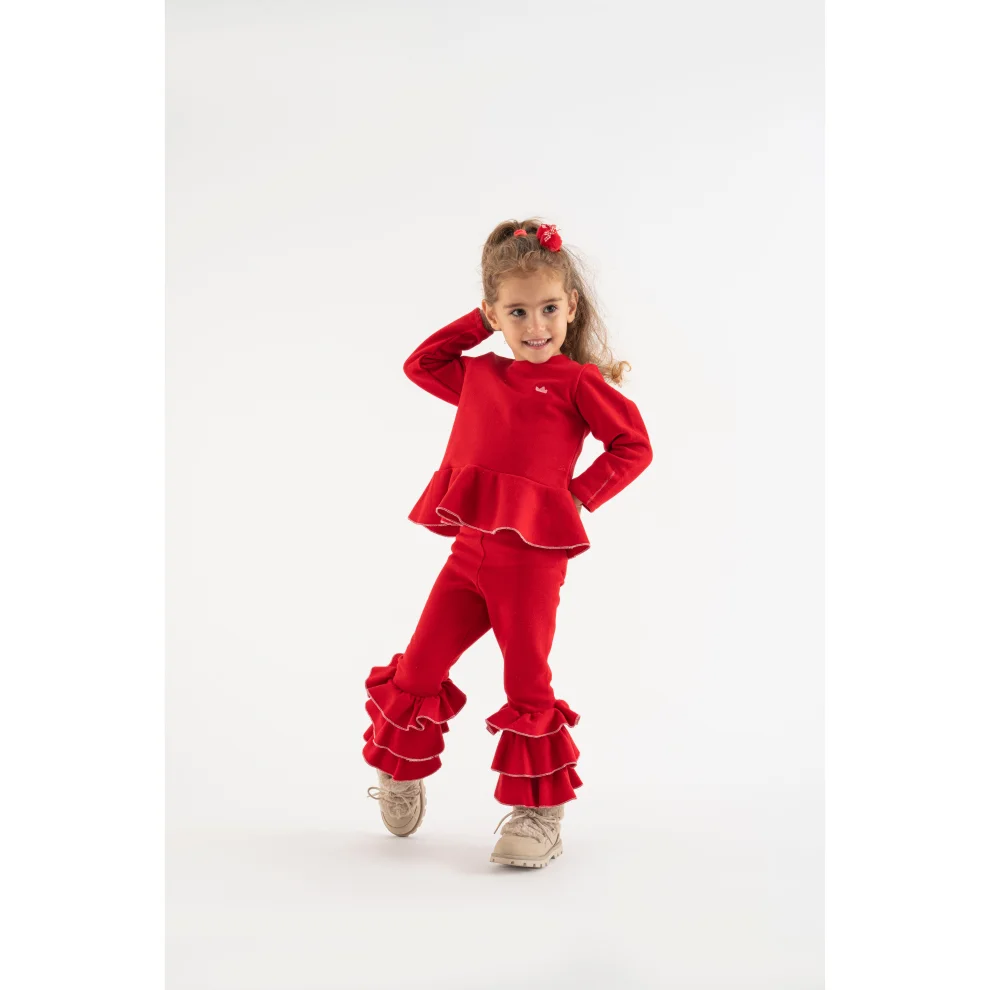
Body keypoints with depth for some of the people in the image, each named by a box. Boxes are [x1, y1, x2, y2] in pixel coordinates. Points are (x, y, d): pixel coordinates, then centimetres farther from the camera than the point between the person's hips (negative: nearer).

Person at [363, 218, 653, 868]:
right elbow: (421, 365, 29)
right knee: (418, 669, 7)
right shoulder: (478, 375, 15)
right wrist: (478, 323, 19)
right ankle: (402, 775, 31)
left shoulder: (577, 381, -2)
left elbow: (634, 446, -4)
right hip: (469, 549, 5)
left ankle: (540, 814, 15)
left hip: (532, 557, -5)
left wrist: (579, 497, -8)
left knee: (528, 686, 1)